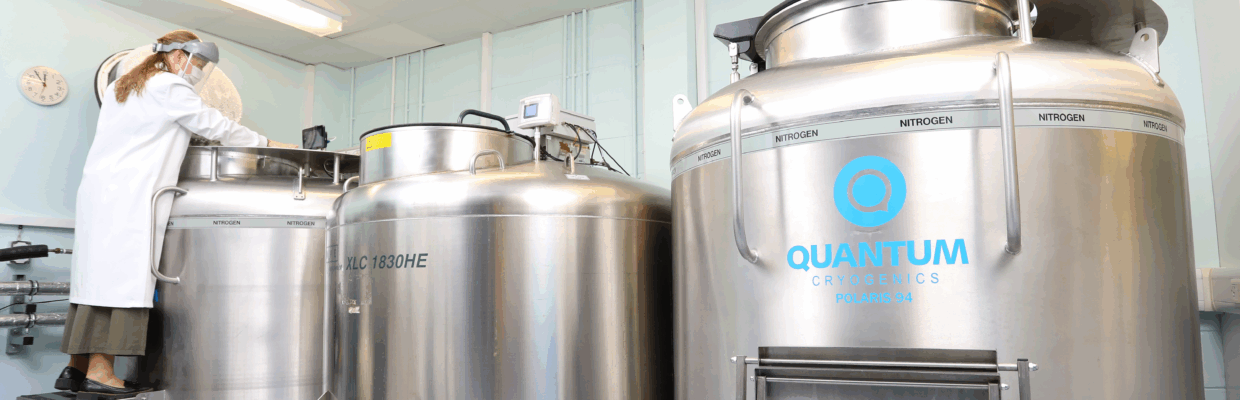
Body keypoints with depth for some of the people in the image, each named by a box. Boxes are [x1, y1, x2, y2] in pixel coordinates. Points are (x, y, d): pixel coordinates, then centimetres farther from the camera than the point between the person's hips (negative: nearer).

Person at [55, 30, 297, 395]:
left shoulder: (119, 87, 24)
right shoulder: (170, 87, -4)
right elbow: (216, 126, -3)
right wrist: (271, 144, 3)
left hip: (98, 190, 9)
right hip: (131, 196, -9)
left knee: (95, 275, 8)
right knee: (123, 276, -10)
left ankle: (76, 368, 9)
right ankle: (99, 371, -11)